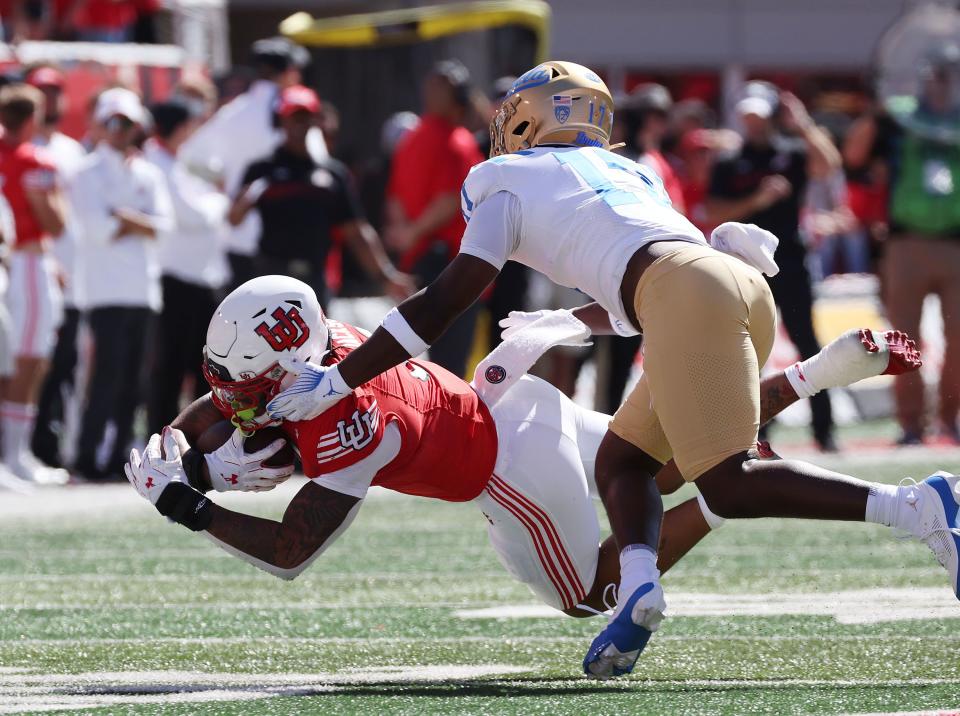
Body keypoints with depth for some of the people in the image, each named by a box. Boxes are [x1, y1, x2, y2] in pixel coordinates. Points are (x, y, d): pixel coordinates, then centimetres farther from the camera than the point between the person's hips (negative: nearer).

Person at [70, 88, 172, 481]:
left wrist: (124, 220, -8)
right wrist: (141, 224, -1)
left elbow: (163, 224, 4)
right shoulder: (90, 173, 1)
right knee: (108, 376, -13)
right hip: (108, 289, -6)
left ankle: (115, 457, 10)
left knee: (131, 380, 6)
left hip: (145, 289, 6)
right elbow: (98, 228, -11)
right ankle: (88, 459, -12)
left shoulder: (148, 174, 17)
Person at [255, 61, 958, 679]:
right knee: (622, 460, 16)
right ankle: (638, 587, -12)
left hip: (691, 294, -8)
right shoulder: (627, 170, 36)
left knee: (729, 483, -13)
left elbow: (445, 302, 10)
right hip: (749, 289, 8)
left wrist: (334, 382, 15)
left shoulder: (510, 185, 17)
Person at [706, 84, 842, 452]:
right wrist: (756, 200, -12)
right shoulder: (729, 164, 9)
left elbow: (827, 165, -13)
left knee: (806, 343, -4)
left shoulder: (792, 155, 7)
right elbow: (714, 214, 0)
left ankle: (824, 431, -1)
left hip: (789, 263, -1)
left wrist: (803, 125, -12)